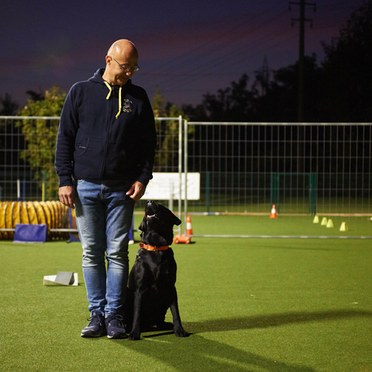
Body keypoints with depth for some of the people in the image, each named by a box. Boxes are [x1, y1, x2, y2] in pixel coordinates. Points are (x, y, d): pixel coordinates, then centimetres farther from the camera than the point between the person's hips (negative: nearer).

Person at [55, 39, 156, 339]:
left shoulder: (138, 97, 7)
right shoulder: (81, 92, 4)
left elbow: (149, 142, 11)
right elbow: (65, 137, 5)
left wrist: (143, 177, -2)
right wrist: (65, 180, -2)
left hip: (122, 190, 0)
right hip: (85, 187, 0)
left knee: (118, 253, -1)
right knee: (92, 254, 3)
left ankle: (114, 315, 5)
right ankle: (97, 314, 9)